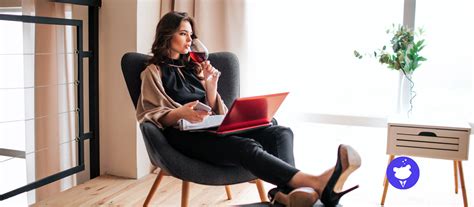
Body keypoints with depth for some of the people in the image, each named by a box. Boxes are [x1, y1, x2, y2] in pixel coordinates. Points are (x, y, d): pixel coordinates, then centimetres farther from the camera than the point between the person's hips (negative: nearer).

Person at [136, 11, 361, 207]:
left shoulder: (193, 67, 27)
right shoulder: (154, 72, 12)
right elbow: (151, 116, -2)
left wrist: (211, 85, 1)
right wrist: (179, 113, -22)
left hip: (212, 128, 6)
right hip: (185, 135, -6)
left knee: (281, 132, -20)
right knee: (247, 147, -36)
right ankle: (318, 184, -57)